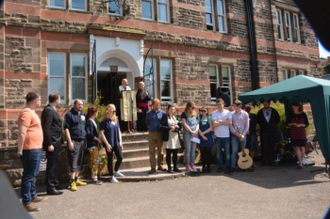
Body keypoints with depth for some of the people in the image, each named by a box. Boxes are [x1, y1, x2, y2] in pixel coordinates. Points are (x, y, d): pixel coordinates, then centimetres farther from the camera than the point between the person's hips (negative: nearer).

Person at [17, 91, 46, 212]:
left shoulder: (31, 112, 16)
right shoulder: (26, 112, -16)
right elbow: (22, 133, -21)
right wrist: (20, 150, -20)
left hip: (36, 149, 10)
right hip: (30, 150, -10)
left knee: (33, 174, 19)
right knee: (29, 175, -3)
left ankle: (33, 196, 32)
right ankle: (26, 202, 6)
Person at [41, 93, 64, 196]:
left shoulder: (52, 109, 14)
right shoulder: (48, 110, -15)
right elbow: (46, 128, -20)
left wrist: (59, 142, 15)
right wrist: (49, 144, -22)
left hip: (56, 143, 10)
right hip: (52, 143, -10)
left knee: (56, 164, 17)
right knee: (51, 165, -2)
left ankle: (55, 183, 29)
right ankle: (50, 188, 8)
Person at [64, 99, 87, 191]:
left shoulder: (83, 115, 16)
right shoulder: (69, 114, -5)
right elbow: (66, 128, -10)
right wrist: (70, 142, -16)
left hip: (82, 141, 7)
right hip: (74, 141, -7)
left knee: (80, 162, 12)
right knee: (73, 163, -5)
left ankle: (76, 179, 22)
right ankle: (72, 182, 0)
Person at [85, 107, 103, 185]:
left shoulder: (92, 121, 14)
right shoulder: (89, 121, -15)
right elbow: (89, 134, -20)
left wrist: (98, 140, 12)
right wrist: (98, 139, -11)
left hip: (95, 144, 10)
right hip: (92, 144, -9)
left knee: (94, 161, 13)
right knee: (95, 161, -6)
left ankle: (93, 177, 21)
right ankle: (94, 178, 1)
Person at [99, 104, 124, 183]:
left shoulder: (116, 119, 8)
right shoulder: (104, 121, -9)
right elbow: (102, 133, -12)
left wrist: (120, 141, 9)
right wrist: (107, 144, -15)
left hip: (117, 143, 6)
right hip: (109, 144, -6)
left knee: (120, 157, 6)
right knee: (110, 159, 5)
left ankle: (116, 171, 31)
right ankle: (112, 177, 17)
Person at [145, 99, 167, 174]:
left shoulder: (162, 113, 0)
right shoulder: (149, 113, 3)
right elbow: (147, 123, 13)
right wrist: (151, 128, 6)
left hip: (160, 133, 0)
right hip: (152, 133, 0)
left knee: (160, 150, 9)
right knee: (152, 151, 1)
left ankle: (160, 165, 23)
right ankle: (153, 167, 7)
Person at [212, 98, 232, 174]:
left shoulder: (228, 112, 1)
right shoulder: (214, 113, 0)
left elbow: (230, 123, -12)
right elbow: (214, 124, -10)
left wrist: (220, 121, -9)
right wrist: (224, 122, -7)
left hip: (226, 136, -1)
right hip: (218, 136, 1)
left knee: (227, 153, 4)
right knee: (218, 153, 9)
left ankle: (227, 167, 15)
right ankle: (220, 167, 20)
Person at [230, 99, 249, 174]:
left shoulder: (245, 114, 0)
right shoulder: (232, 114, 0)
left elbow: (247, 126, 1)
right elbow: (230, 125, -1)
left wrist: (243, 134, -8)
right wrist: (236, 133, -10)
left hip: (243, 135, 1)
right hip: (234, 135, -1)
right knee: (234, 151, -6)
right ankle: (233, 167, -5)